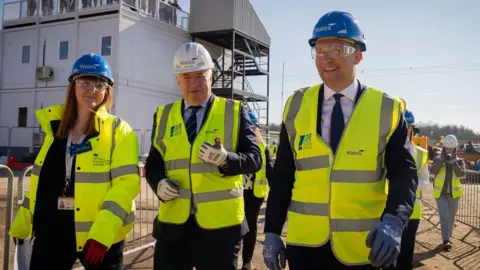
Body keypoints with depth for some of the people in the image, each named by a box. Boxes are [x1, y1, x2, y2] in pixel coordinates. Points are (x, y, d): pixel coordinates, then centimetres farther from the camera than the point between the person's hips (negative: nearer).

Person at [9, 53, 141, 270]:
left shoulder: (118, 131, -7)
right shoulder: (55, 126, 10)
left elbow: (126, 182, -16)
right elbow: (42, 178, 16)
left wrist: (103, 230, -25)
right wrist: (23, 221, 18)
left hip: (100, 235, -4)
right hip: (51, 228, 5)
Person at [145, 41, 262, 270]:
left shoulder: (235, 112, 0)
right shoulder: (164, 116, 9)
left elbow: (254, 159, -5)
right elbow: (153, 163, 13)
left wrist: (225, 158, -24)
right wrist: (159, 183, -9)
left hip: (219, 225, -2)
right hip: (173, 225, 3)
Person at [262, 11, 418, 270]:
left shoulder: (386, 109, -4)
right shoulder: (297, 106, 1)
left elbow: (404, 173, -7)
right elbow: (283, 174, 3)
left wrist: (393, 222, -25)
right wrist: (272, 231, 0)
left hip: (362, 247, 0)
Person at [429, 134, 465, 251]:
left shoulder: (459, 161, 2)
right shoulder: (438, 159, 0)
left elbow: (462, 174, -14)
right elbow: (432, 171, -16)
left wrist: (453, 162, -22)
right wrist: (441, 160, -24)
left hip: (454, 193, 2)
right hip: (440, 193, -2)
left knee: (451, 217, 12)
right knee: (444, 216, -10)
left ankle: (448, 238, 28)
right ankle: (446, 241, -15)